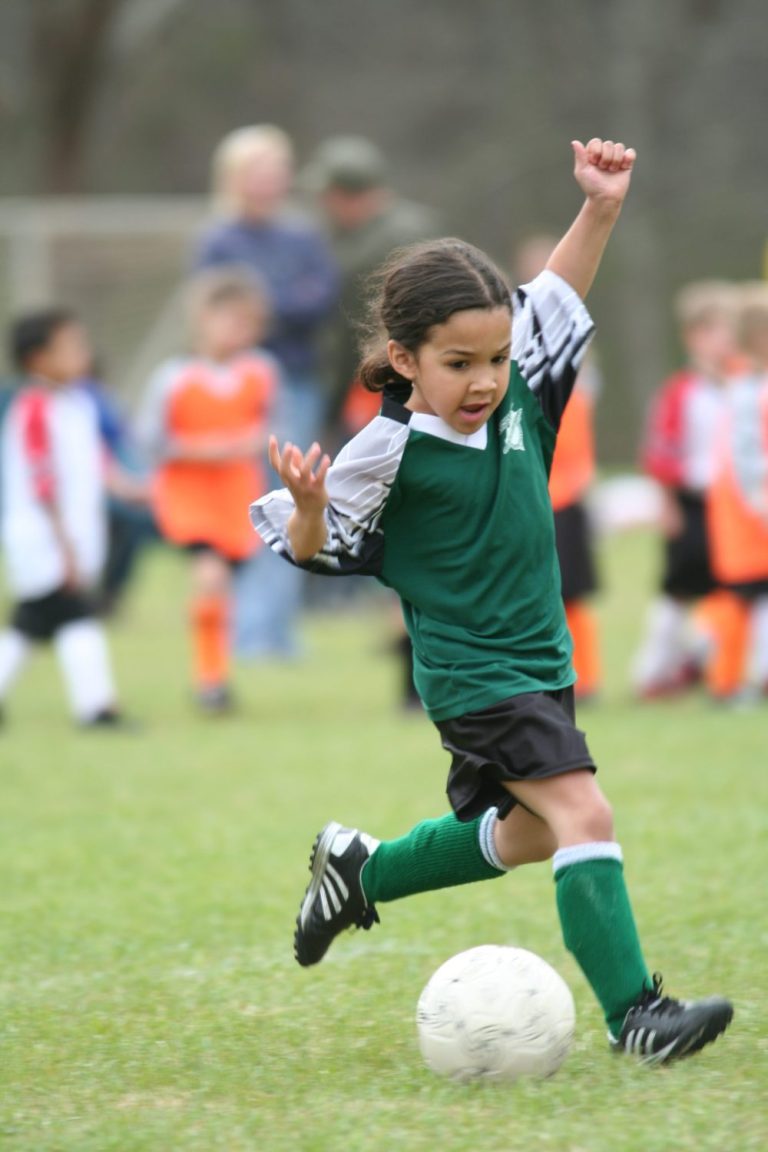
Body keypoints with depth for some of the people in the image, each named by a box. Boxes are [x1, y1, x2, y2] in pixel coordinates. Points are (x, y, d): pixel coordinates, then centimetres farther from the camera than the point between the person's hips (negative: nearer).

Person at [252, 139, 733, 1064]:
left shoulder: (516, 398, -1)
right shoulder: (392, 452, -17)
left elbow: (556, 299, 15)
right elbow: (313, 548, -9)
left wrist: (600, 208, 6)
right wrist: (308, 506, -30)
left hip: (536, 661, 8)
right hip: (470, 673, -8)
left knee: (523, 834, 23)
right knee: (582, 812, -21)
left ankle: (358, 869, 43)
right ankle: (633, 1014, -21)